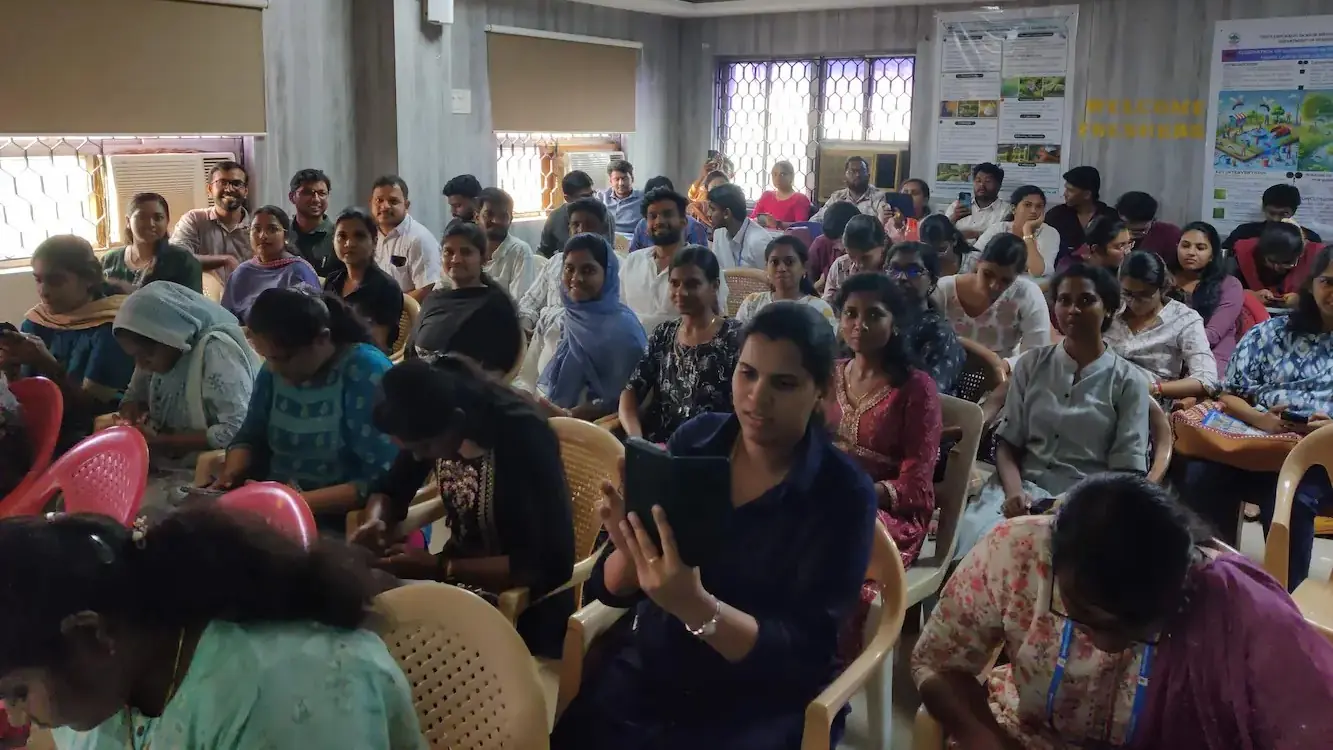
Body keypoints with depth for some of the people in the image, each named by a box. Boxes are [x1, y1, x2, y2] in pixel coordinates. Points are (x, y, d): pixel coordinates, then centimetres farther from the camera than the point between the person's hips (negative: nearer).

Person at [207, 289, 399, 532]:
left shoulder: (366, 373, -18)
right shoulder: (274, 371, 2)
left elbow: (384, 481, -22)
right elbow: (250, 438, 14)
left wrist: (305, 502, -27)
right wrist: (230, 475, -6)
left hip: (346, 528, -6)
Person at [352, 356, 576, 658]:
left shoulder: (523, 436, -25)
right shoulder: (433, 427, -7)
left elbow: (548, 563, -26)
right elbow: (392, 490, 8)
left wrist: (438, 567, -27)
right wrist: (375, 523, -15)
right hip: (461, 578, 6)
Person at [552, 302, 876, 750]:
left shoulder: (845, 496, -10)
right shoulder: (695, 440, -1)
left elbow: (802, 653, -16)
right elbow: (613, 589, 2)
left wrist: (696, 606, -31)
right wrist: (630, 550, -20)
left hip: (767, 702, -2)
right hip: (650, 671, 3)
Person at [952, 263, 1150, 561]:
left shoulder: (1128, 381, 5)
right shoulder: (1031, 364, 12)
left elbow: (1126, 471, 2)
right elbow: (1008, 441, 8)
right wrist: (1014, 491, -12)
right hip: (1022, 489, 2)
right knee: (981, 540, -30)